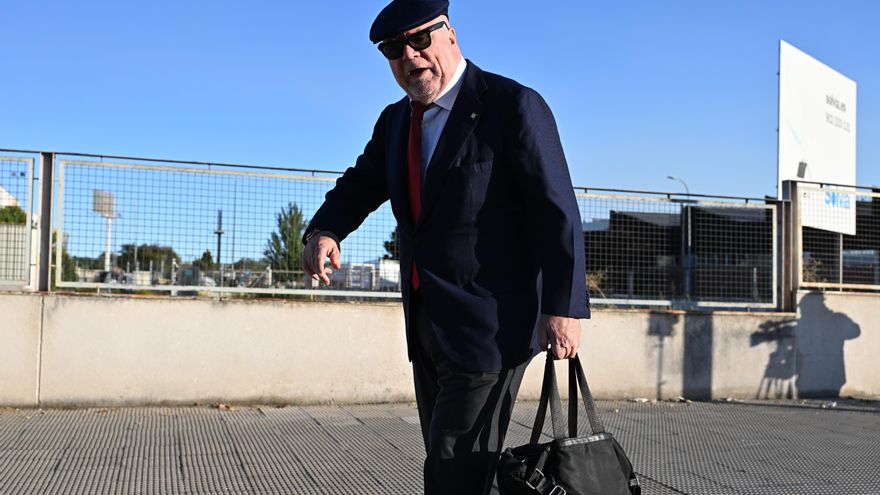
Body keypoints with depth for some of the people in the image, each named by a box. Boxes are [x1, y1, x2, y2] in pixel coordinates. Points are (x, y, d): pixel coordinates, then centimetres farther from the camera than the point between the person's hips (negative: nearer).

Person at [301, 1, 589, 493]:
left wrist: (564, 306, -18)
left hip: (490, 326, -8)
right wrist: (325, 230, -2)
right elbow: (361, 184, 20)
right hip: (429, 325, 8)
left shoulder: (513, 106, -11)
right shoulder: (396, 120, 12)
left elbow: (558, 212, -14)